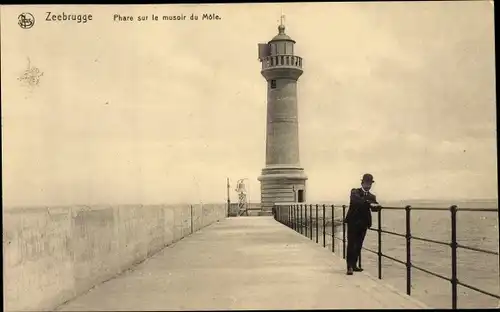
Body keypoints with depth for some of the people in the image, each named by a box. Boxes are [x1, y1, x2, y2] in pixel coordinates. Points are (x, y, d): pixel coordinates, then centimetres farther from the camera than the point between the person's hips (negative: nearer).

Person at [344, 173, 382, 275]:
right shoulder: (355, 192, -1)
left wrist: (377, 206, -25)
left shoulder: (372, 197, 13)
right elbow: (357, 200, -23)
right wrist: (369, 203, -36)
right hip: (353, 222, -5)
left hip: (363, 223, 5)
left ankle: (354, 265, 17)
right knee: (351, 244, -7)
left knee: (358, 245, 8)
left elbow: (374, 208, -2)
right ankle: (350, 266, -8)